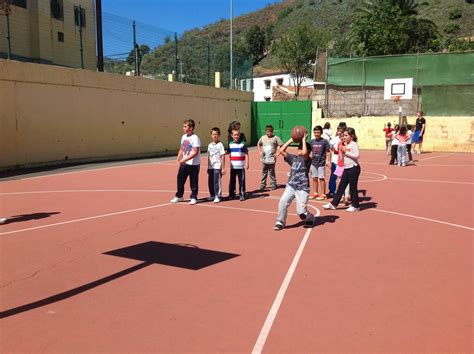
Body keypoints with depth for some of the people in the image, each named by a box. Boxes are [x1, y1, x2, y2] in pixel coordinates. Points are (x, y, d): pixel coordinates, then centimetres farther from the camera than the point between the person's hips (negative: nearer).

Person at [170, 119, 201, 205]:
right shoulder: (184, 137, 7)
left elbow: (195, 152, -22)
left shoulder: (195, 138, -17)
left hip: (194, 164, -7)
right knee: (180, 179, 10)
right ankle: (179, 196, 25)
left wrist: (184, 159, -25)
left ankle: (194, 198, 17)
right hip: (184, 163, 7)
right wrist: (178, 158, 3)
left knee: (193, 182, 3)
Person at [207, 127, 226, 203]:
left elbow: (223, 157, -7)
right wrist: (208, 167, 15)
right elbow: (209, 157, 15)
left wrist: (223, 168, -10)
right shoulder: (210, 145, 11)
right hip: (211, 167, 6)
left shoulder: (220, 145, -6)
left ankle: (217, 196, 3)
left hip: (217, 167, -6)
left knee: (217, 182, -6)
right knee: (210, 182, 9)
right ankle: (212, 195, 23)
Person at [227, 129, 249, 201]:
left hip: (241, 166, -4)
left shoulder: (242, 143, -2)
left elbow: (246, 154, -3)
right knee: (232, 181, 10)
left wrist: (247, 163, -10)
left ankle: (242, 194, 7)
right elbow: (228, 152, 20)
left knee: (241, 181, -1)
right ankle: (231, 194, 20)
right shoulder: (230, 144, 9)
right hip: (233, 166, 4)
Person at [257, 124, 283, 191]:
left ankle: (273, 184, 13)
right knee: (264, 172, 10)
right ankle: (262, 185, 18)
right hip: (264, 159, 4)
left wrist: (277, 153, -11)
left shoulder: (275, 138, -5)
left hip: (272, 159, -4)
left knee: (272, 172, 1)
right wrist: (260, 152, 13)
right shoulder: (263, 138, 8)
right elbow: (258, 144, 24)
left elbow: (281, 146, -6)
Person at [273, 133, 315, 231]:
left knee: (301, 211, -6)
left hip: (302, 188, -5)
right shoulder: (293, 158, 9)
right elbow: (281, 150, 4)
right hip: (290, 186, 5)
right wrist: (291, 140, 3)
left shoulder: (307, 159, -6)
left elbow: (304, 153, -29)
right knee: (283, 201, -19)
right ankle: (280, 222, -5)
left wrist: (304, 140, -17)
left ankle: (310, 219, 28)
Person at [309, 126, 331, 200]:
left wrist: (328, 161, -12)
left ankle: (323, 194, 8)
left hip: (321, 163, -5)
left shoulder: (324, 141, -8)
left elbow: (328, 152, -6)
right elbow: (309, 151, 12)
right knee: (314, 178, 12)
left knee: (321, 178, -1)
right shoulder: (312, 141, 4)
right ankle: (315, 193, 24)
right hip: (313, 162, 5)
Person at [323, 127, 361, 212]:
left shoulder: (354, 144, -8)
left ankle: (355, 206, 11)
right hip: (346, 168, 8)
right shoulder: (345, 145, 14)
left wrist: (346, 152, -18)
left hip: (353, 168, -8)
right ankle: (333, 204, 12)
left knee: (353, 187, 0)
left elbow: (357, 155, -20)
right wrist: (341, 152, 0)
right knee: (341, 187, 9)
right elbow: (343, 158, 18)